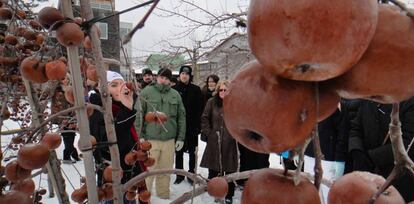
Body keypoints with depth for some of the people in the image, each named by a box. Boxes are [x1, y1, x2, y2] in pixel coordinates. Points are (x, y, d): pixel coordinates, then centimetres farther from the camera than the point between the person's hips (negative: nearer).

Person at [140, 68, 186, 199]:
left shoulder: (175, 95, 6)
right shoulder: (146, 92, -2)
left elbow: (181, 117, 9)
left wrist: (181, 138, 7)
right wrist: (139, 137, -8)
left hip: (169, 139, 3)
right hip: (150, 139, -3)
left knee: (166, 170, 14)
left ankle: (164, 195, 32)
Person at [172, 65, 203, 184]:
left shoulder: (195, 89, -1)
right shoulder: (173, 89, 1)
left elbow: (199, 108, -3)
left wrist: (198, 125, -9)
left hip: (192, 125, -1)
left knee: (192, 152, 10)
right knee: (178, 152, 10)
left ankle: (191, 174, 23)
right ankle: (179, 175, 23)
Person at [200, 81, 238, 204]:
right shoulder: (212, 102, 3)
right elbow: (205, 118, 5)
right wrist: (207, 133, -2)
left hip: (229, 142, -1)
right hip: (214, 141, 1)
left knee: (229, 169, 7)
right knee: (213, 169, 10)